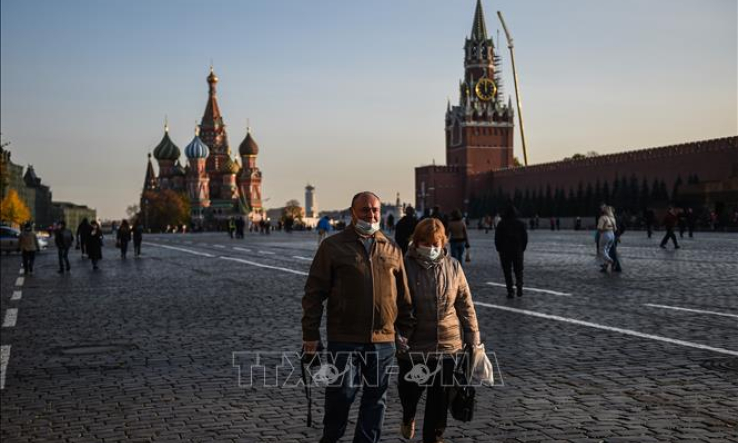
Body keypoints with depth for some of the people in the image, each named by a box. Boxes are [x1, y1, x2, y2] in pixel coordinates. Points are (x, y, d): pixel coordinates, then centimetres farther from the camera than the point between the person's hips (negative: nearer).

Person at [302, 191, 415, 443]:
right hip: (344, 340, -3)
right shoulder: (332, 246, 0)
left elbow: (403, 296, 14)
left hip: (384, 340, 3)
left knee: (376, 399, 10)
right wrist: (311, 334, -5)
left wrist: (407, 332, 11)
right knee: (341, 395, 3)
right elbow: (314, 294, -1)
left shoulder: (392, 250, 10)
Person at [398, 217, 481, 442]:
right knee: (410, 390, 14)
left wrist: (473, 339, 4)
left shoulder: (453, 267, 0)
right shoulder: (405, 266, -9)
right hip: (412, 345, -2)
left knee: (440, 398, 8)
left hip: (447, 345, 2)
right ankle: (408, 417, 47)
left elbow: (465, 305, 5)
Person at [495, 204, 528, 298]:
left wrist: (499, 249, 8)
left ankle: (510, 291, 0)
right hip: (518, 250, 1)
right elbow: (525, 237, 3)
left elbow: (497, 238, -2)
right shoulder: (520, 223, 0)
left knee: (507, 271, 4)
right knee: (518, 269, 13)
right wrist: (522, 248, 14)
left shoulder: (501, 223, -4)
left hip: (505, 251, -1)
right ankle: (519, 284, -13)